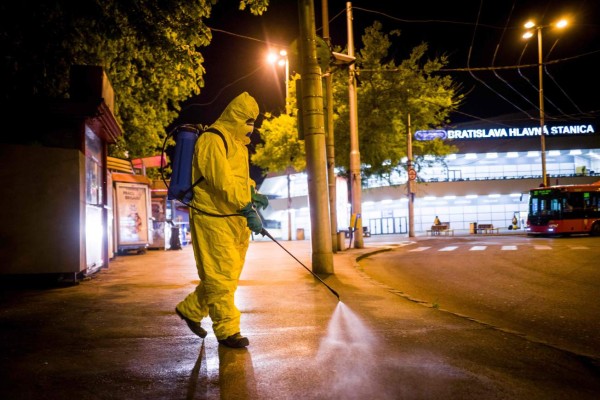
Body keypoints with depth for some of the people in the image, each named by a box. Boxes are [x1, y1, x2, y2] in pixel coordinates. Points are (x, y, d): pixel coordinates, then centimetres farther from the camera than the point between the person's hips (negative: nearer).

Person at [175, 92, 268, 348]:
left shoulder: (237, 143, 20)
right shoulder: (213, 140, -12)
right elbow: (222, 180, -24)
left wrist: (253, 194, 12)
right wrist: (247, 209, -29)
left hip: (234, 219, 10)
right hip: (213, 219, -10)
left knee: (227, 274, 14)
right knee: (220, 275, -4)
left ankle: (190, 310, 31)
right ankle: (227, 330, 6)